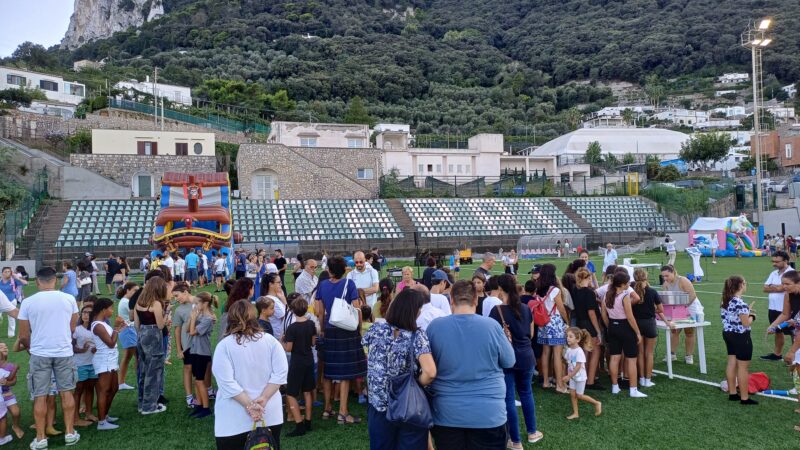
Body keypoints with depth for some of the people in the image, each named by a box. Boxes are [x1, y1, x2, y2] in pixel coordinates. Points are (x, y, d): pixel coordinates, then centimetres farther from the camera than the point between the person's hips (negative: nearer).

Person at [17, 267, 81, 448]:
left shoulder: (28, 302, -7)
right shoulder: (69, 299, -3)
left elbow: (24, 336, -1)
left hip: (39, 354, -1)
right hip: (64, 352, 1)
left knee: (40, 397, 8)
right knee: (66, 392, 13)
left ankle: (40, 438, 14)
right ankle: (70, 433, 18)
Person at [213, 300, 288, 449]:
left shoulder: (224, 345, -8)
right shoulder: (270, 341, 0)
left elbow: (226, 382, -16)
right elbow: (281, 372, -6)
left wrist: (249, 405, -13)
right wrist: (264, 398, -10)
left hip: (235, 420, -3)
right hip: (270, 415, 3)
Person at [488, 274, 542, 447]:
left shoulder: (497, 310, -15)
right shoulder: (526, 308, 2)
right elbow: (531, 334, 14)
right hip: (526, 356, 5)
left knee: (509, 398, 5)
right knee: (526, 392, 23)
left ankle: (516, 441, 12)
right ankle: (532, 432, 35)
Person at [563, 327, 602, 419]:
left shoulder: (579, 351, -24)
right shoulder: (569, 350, -3)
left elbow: (578, 366, -25)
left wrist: (569, 376, -24)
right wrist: (568, 375, -1)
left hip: (580, 377, -6)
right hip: (572, 376, 6)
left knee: (579, 395, 2)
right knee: (572, 394, 6)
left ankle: (597, 403, 21)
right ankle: (575, 413, 16)